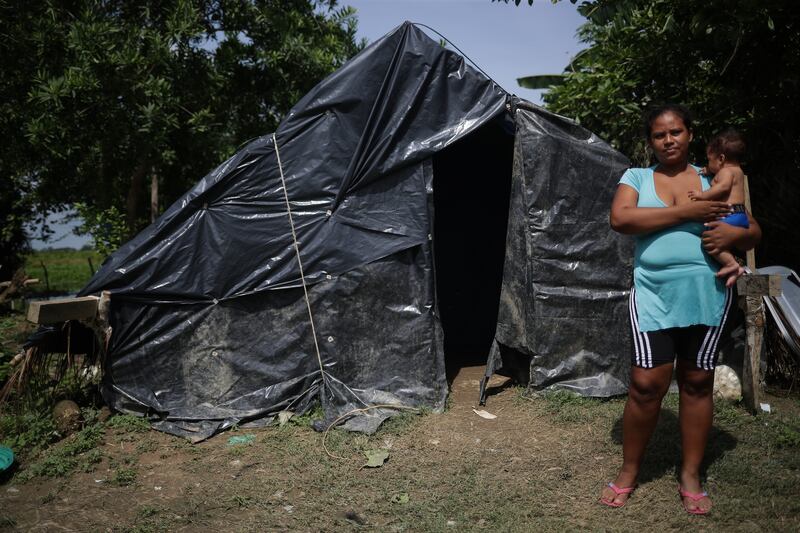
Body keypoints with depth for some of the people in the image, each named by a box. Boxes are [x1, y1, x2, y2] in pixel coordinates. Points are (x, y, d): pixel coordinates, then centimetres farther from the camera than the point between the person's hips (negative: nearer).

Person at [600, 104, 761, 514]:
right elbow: (620, 219, -13)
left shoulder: (714, 180, 12)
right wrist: (684, 212, -16)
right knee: (646, 384, -7)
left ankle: (690, 476, 23)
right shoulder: (636, 177, 6)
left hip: (706, 293, 2)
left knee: (697, 382, 9)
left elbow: (754, 232, 14)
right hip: (654, 294, -2)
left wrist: (734, 234, -11)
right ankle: (628, 473, 13)